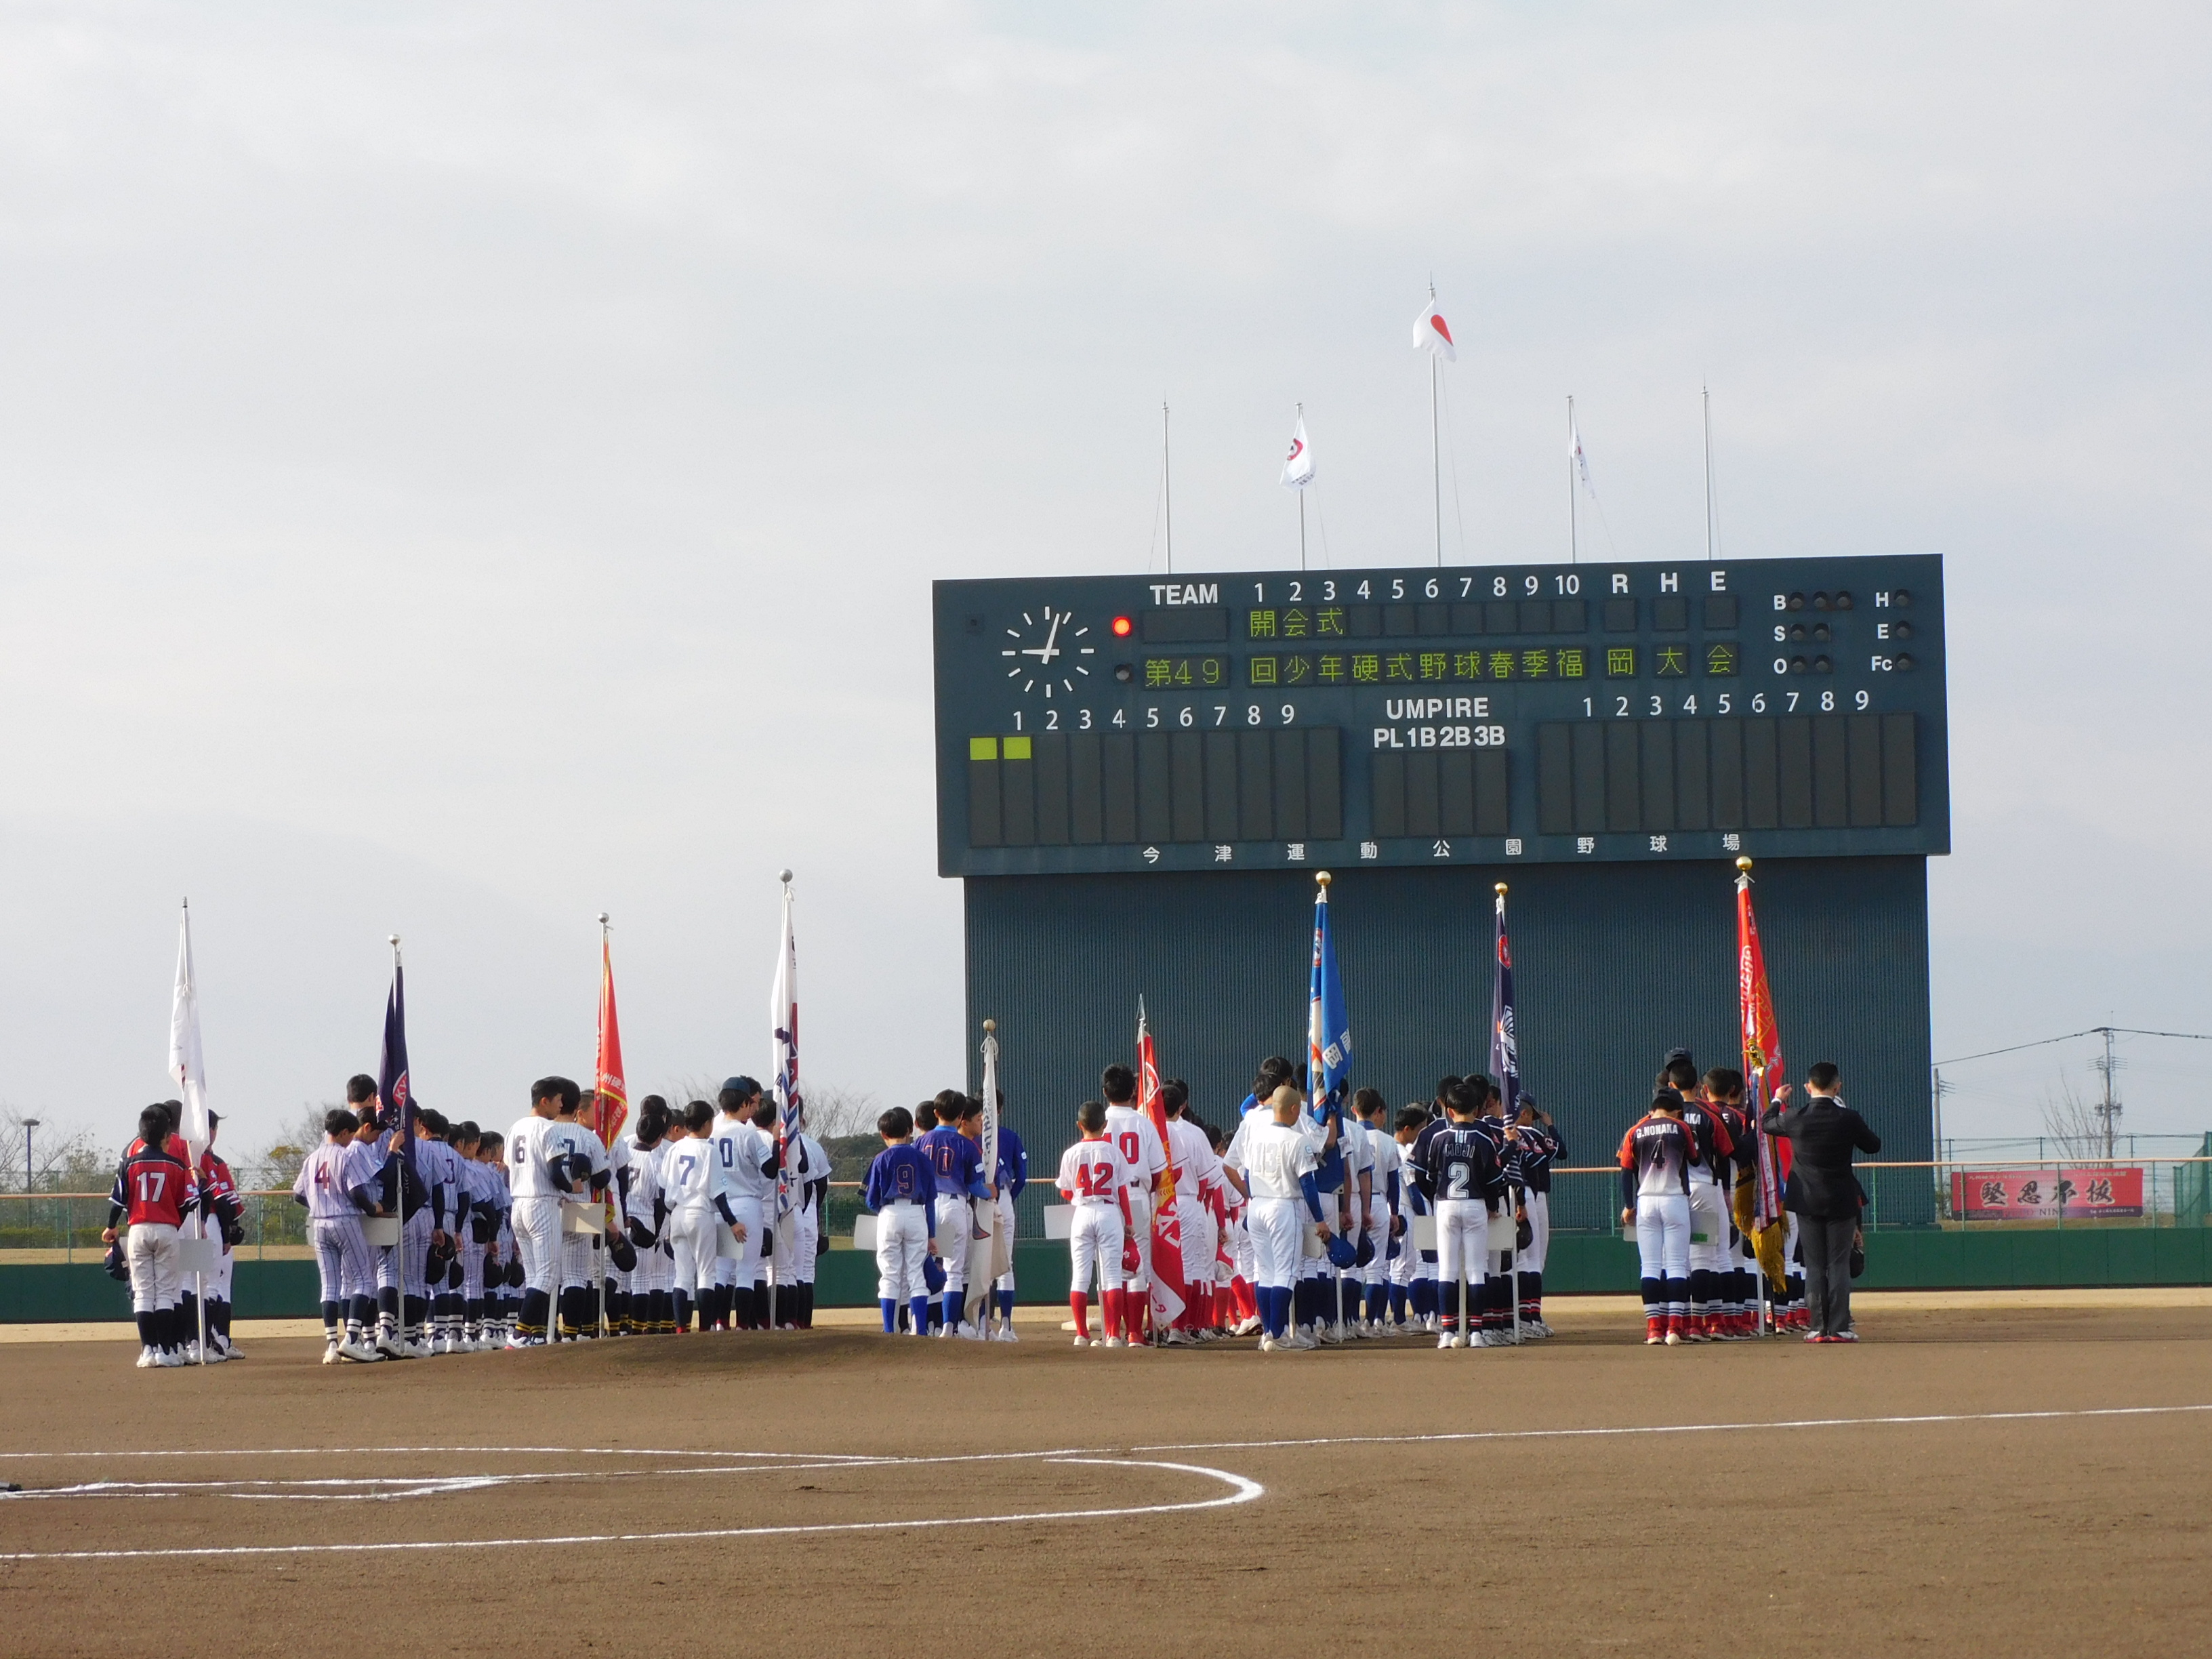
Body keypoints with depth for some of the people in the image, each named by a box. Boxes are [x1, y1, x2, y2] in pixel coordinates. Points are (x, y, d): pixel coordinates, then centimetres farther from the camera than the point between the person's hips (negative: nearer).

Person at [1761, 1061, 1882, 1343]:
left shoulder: (1796, 1118, -8)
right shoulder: (1848, 1118, -11)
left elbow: (1767, 1124, 13)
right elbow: (1874, 1145, 5)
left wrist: (1777, 1101, 32)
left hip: (1807, 1202, 1)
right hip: (1841, 1202, -1)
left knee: (1814, 1266, 6)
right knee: (1839, 1264, 2)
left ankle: (1818, 1328, 2)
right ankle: (1839, 1328, -3)